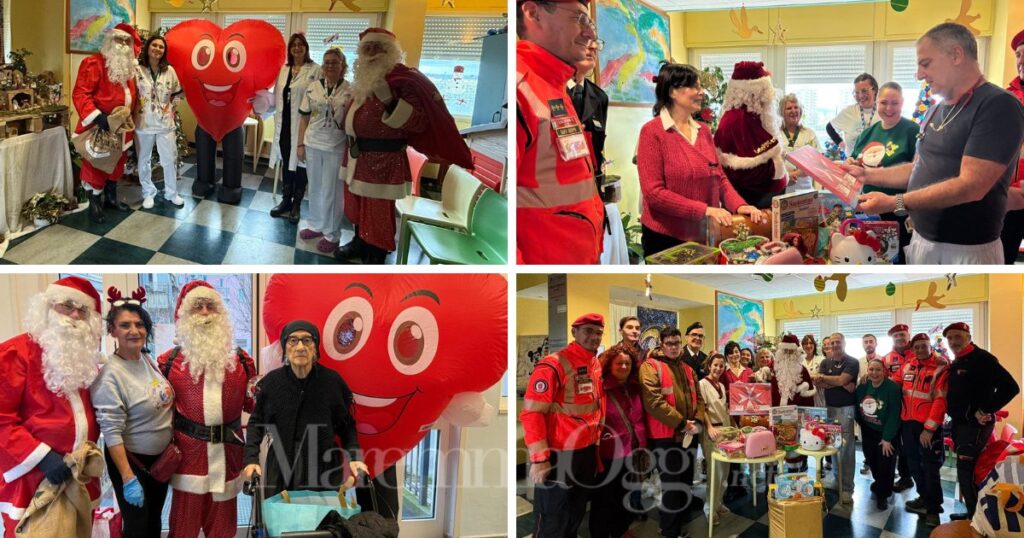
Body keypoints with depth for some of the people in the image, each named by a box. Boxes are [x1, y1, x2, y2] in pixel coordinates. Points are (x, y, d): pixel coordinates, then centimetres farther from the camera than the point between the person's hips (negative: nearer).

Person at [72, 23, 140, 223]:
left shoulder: (128, 66, 10)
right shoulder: (94, 63, -16)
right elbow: (80, 94, -22)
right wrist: (97, 117, -31)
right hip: (99, 127, -8)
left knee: (117, 163, 17)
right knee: (96, 165, 0)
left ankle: (111, 197, 32)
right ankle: (94, 205, 10)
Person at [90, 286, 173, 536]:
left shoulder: (148, 359, -1)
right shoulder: (111, 375, -23)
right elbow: (112, 434, -25)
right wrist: (128, 478, -27)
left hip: (161, 456, 7)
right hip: (131, 460, -7)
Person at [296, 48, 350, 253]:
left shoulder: (351, 91, -8)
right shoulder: (312, 88, 2)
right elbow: (304, 118, 6)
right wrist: (300, 144, 5)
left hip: (336, 148, -4)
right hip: (312, 145, 4)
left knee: (332, 192, 4)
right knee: (314, 188, 15)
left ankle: (331, 234, 15)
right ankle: (315, 225, 31)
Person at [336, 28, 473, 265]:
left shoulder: (401, 78, -14)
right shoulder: (363, 77, 14)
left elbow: (417, 122, -26)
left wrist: (389, 100, -32)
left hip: (383, 160, -9)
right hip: (358, 157, 9)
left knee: (378, 212, -4)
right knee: (357, 205, 22)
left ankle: (375, 258, 8)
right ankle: (360, 243, 41)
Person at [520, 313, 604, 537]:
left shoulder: (597, 366, 7)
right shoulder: (553, 365, -17)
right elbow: (531, 412, -20)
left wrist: (596, 441, 16)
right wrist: (539, 457, -21)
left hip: (587, 453, 8)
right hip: (558, 456, -8)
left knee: (576, 517, 21)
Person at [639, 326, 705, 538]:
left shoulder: (687, 369, 15)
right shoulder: (650, 367, -10)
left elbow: (698, 398, 16)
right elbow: (653, 401, -20)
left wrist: (698, 422, -4)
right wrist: (680, 423, -19)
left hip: (689, 435, 7)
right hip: (665, 436, -7)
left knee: (686, 484, 16)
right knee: (670, 487, -3)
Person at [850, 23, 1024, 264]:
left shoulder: (997, 106, -16)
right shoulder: (938, 110, 13)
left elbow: (971, 186, -23)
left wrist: (895, 203, -24)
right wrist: (867, 174, 11)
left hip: (966, 250, -7)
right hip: (921, 240, 7)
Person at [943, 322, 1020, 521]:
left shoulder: (982, 359, -14)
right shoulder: (955, 363, 14)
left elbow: (1010, 387, -20)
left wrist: (986, 411, -19)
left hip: (975, 425, -9)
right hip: (959, 423, 9)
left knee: (965, 471, -12)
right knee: (965, 470, 13)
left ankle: (977, 518, -4)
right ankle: (973, 513, 22)